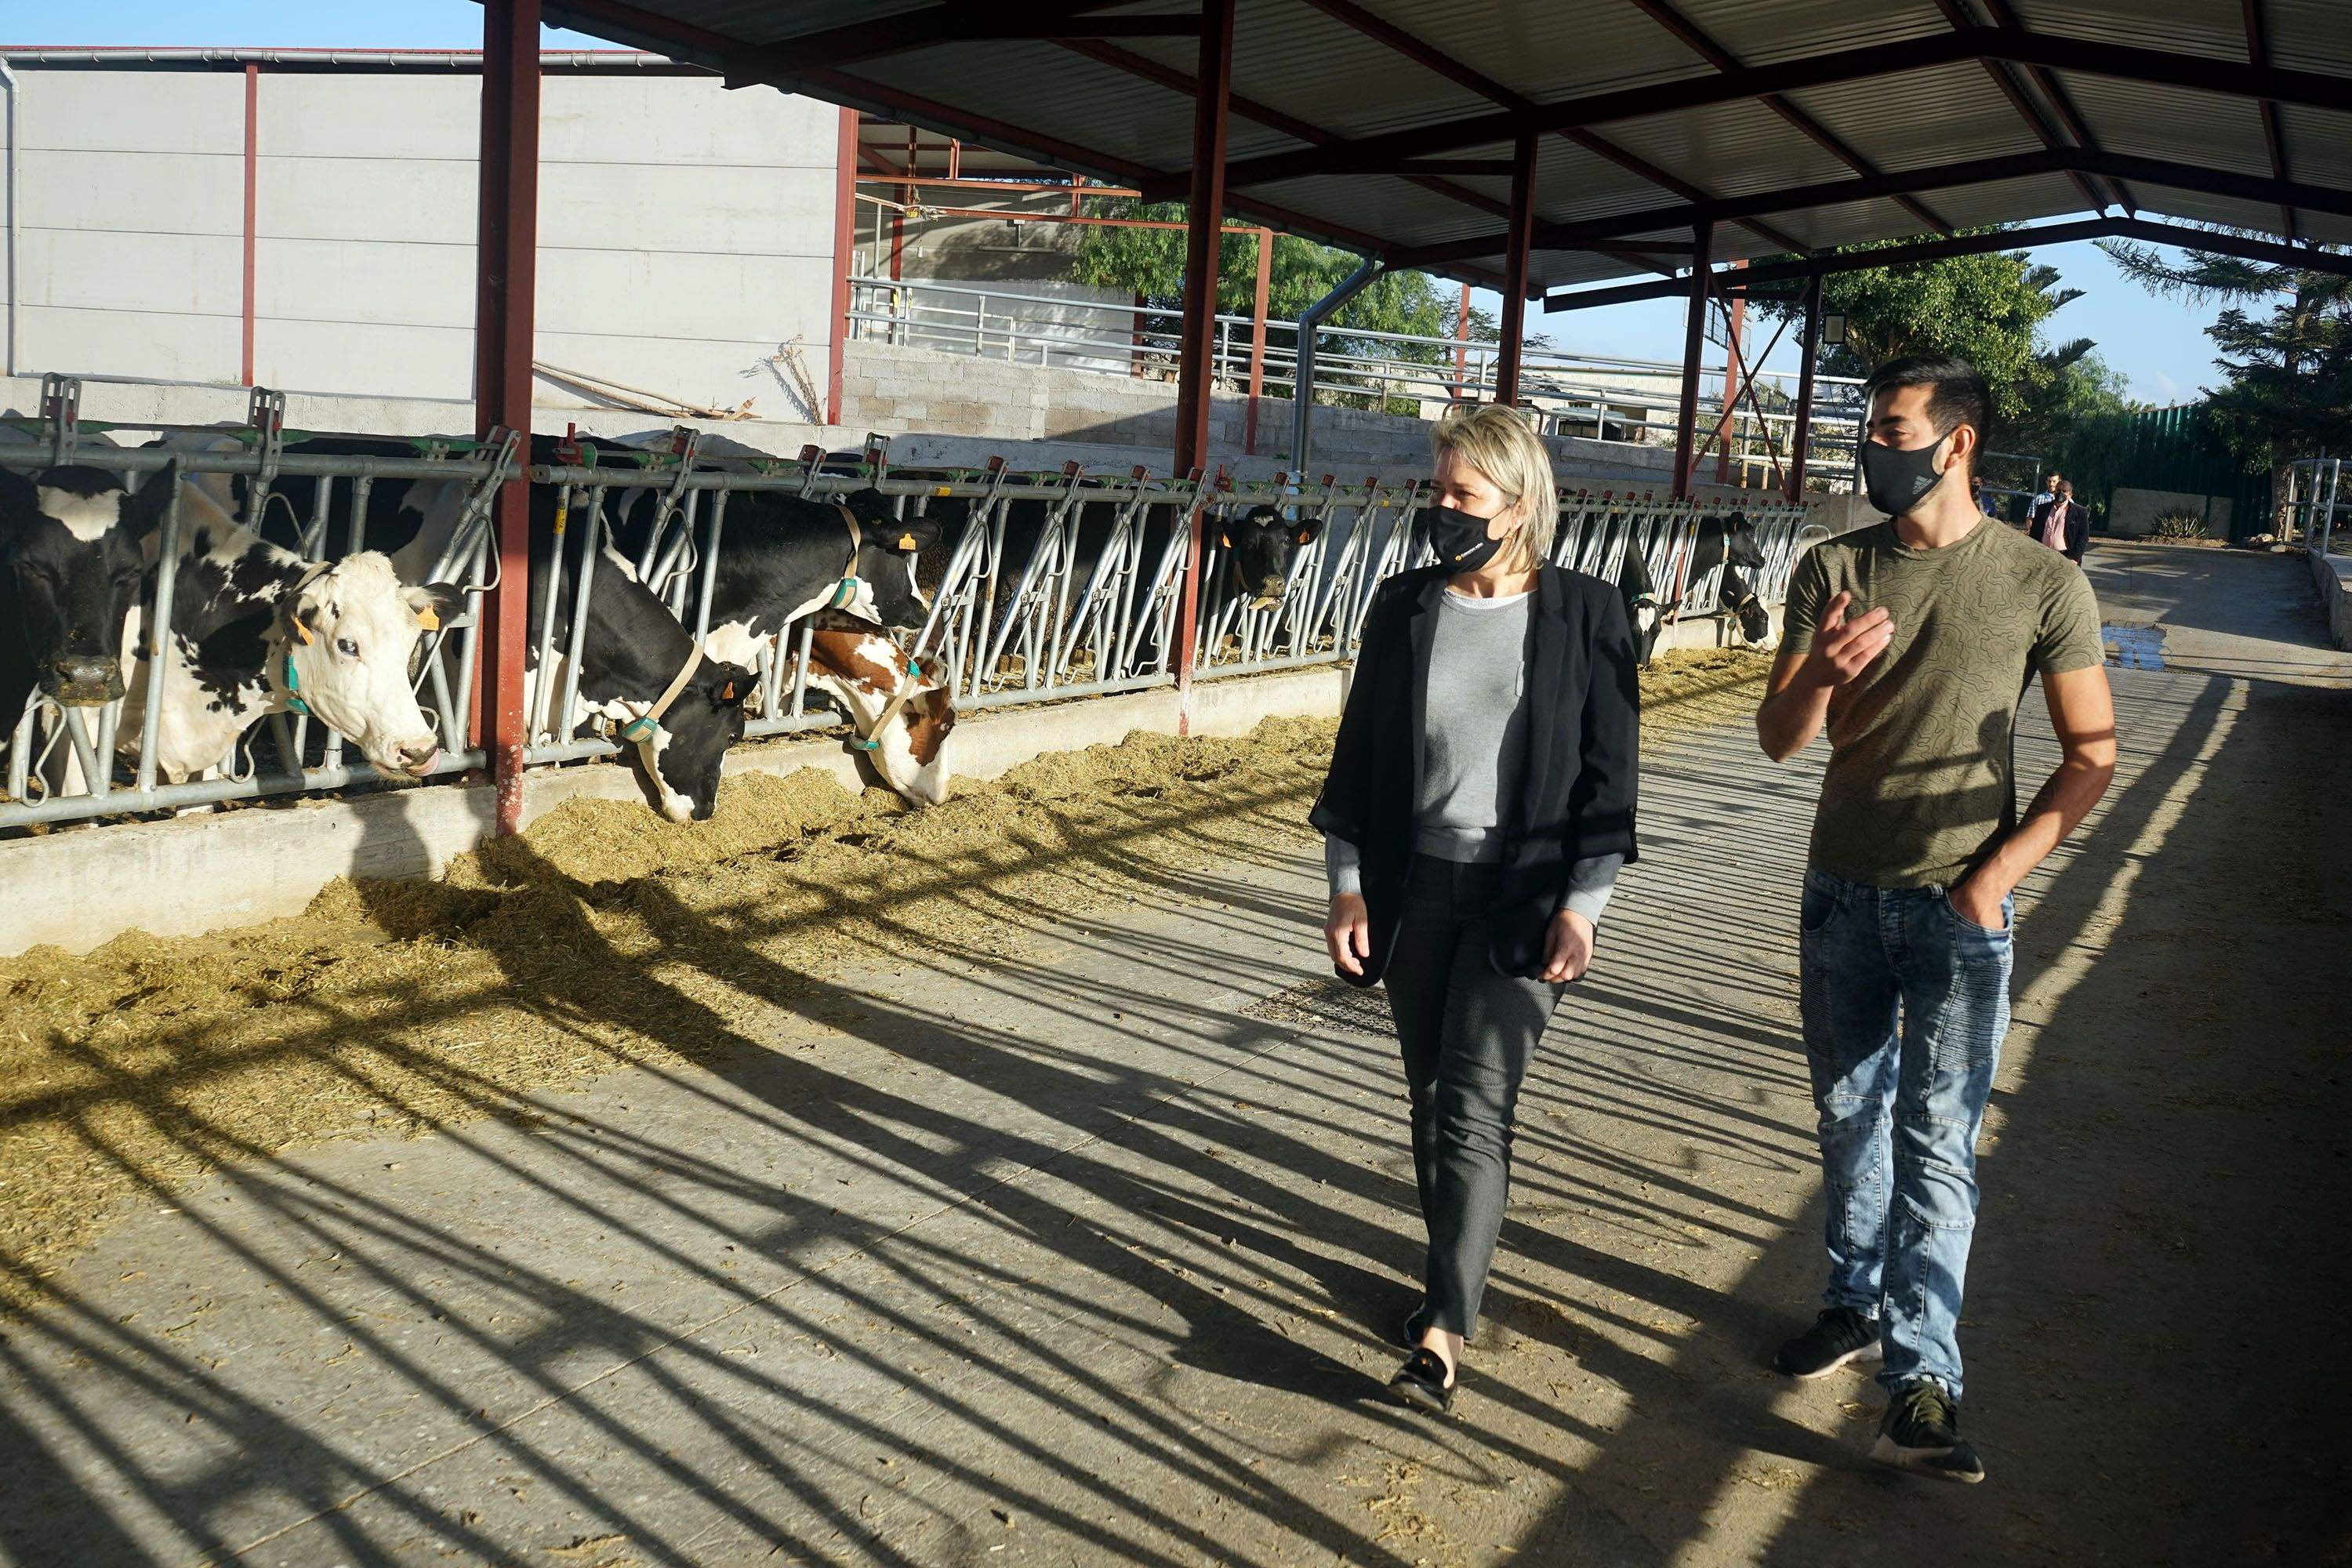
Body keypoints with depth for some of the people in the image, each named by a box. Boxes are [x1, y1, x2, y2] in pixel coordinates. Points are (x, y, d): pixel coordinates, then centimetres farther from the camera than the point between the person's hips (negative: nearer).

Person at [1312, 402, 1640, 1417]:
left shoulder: (1584, 616, -5)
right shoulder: (1403, 608, 3)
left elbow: (1607, 774, -3)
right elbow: (1359, 755, 7)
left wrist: (1580, 907, -8)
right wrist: (1349, 886, 2)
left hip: (1524, 896, -4)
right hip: (1414, 889, 4)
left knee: (1474, 1108, -10)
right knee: (1431, 1098, 12)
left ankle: (1444, 1329, -7)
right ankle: (1455, 1271, 30)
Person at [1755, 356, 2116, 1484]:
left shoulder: (2042, 584, -7)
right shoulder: (1833, 570, 2)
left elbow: (2092, 753, -1)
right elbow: (1778, 740, -1)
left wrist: (2000, 871, -11)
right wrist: (1818, 674, -23)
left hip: (1959, 906, -4)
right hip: (1843, 892, 4)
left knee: (1937, 1140, -5)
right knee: (1847, 1116, 14)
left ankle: (1919, 1381, -2)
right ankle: (1858, 1305, 30)